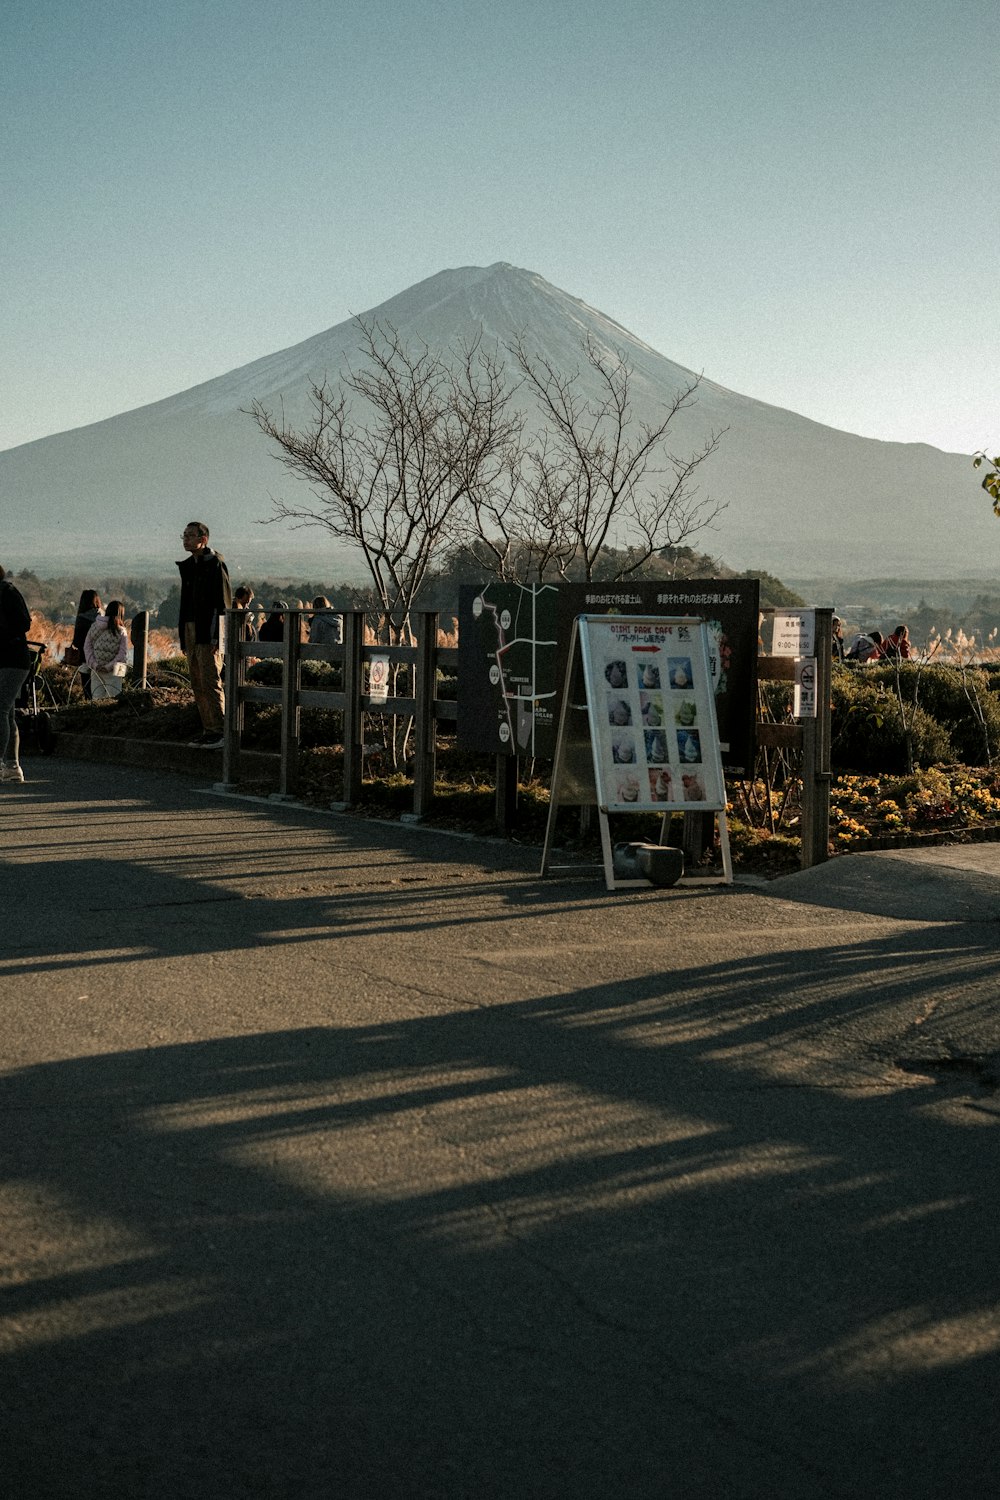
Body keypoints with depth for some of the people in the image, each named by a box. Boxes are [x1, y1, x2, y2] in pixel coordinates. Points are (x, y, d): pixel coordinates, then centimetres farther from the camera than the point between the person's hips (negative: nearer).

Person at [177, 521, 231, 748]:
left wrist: (215, 635, -18)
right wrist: (183, 636, 17)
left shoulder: (215, 564, -8)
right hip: (191, 630, 8)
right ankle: (208, 729, 11)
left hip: (208, 632, -8)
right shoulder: (187, 566, 17)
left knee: (210, 682, -11)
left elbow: (223, 601, -13)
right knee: (197, 685, 7)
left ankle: (219, 731, -10)